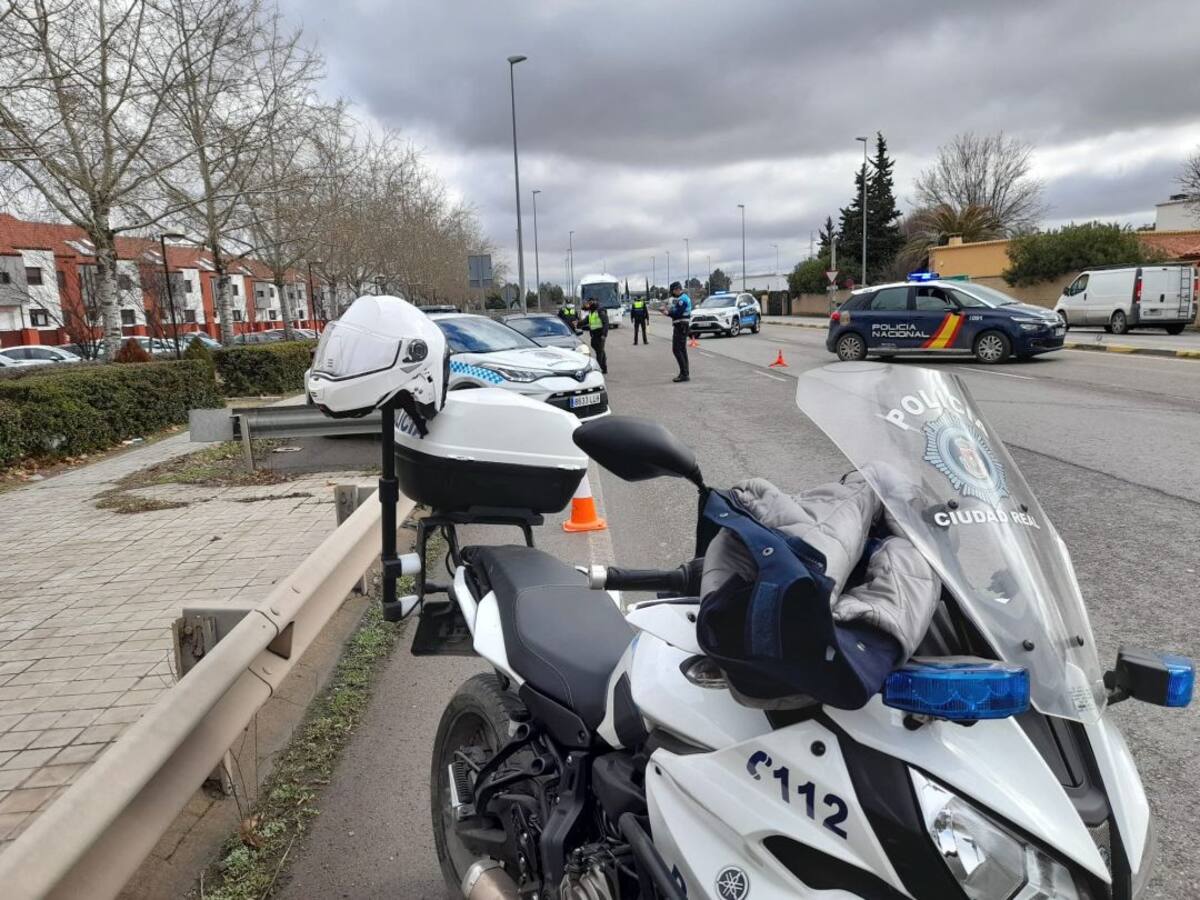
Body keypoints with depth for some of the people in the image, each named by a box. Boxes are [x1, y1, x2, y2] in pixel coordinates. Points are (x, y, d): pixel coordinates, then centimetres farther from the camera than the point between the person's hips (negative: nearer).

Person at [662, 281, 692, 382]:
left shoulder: (682, 299, -15)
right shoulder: (683, 298, 19)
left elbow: (678, 313, -21)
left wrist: (668, 313, -9)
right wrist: (669, 310, 5)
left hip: (681, 326, -11)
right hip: (681, 326, 11)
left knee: (677, 349, -13)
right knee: (682, 350, 13)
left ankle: (684, 373, -15)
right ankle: (685, 373, 18)